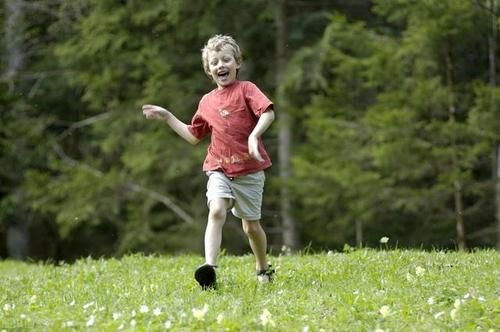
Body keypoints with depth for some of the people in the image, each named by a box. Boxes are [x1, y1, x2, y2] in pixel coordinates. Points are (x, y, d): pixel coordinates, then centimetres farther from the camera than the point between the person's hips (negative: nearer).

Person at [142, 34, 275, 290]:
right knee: (216, 211, -23)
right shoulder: (207, 102, 12)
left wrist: (254, 135, -35)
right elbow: (193, 136, 22)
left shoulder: (246, 89, -3)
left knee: (250, 224, 8)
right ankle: (209, 268, -34)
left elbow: (267, 112, -19)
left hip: (249, 171, -3)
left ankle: (263, 269, 32)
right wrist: (167, 117, 17)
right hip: (219, 170, 3)